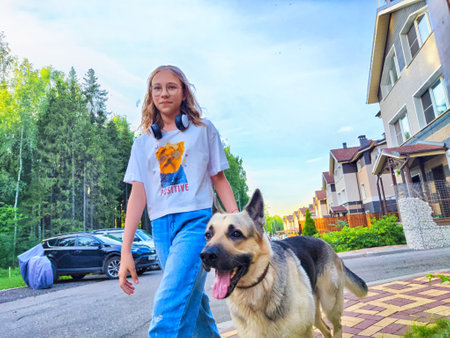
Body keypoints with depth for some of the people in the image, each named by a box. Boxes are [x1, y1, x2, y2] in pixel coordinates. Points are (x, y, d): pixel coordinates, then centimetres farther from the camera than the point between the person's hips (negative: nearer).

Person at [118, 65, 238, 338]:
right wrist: (126, 250, -1)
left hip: (196, 220, -3)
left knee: (170, 302, -17)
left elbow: (219, 180, 7)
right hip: (161, 226, 4)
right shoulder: (144, 143, 12)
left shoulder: (203, 130, 6)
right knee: (191, 300, 13)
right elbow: (138, 194, 5)